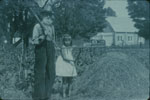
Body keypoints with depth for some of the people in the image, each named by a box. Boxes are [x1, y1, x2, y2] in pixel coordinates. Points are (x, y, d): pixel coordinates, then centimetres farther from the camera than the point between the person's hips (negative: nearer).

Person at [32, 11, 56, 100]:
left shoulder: (51, 27, 14)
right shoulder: (38, 26, -4)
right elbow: (34, 41, -10)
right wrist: (43, 35, -22)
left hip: (50, 49, 6)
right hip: (41, 50, -6)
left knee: (51, 74, 6)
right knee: (40, 73, -6)